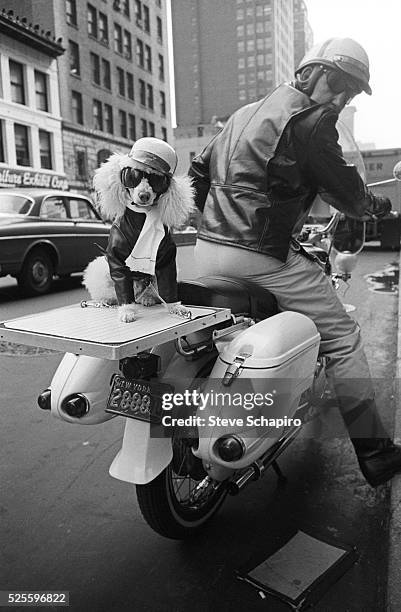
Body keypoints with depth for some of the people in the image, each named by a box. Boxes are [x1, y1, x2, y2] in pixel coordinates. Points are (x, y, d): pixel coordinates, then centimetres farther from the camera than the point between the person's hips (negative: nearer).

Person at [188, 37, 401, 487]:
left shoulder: (245, 113, 22)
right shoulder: (310, 118, -3)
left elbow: (198, 169, 24)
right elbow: (344, 190, -2)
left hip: (208, 250, 9)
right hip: (261, 255, -9)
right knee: (342, 338, 2)